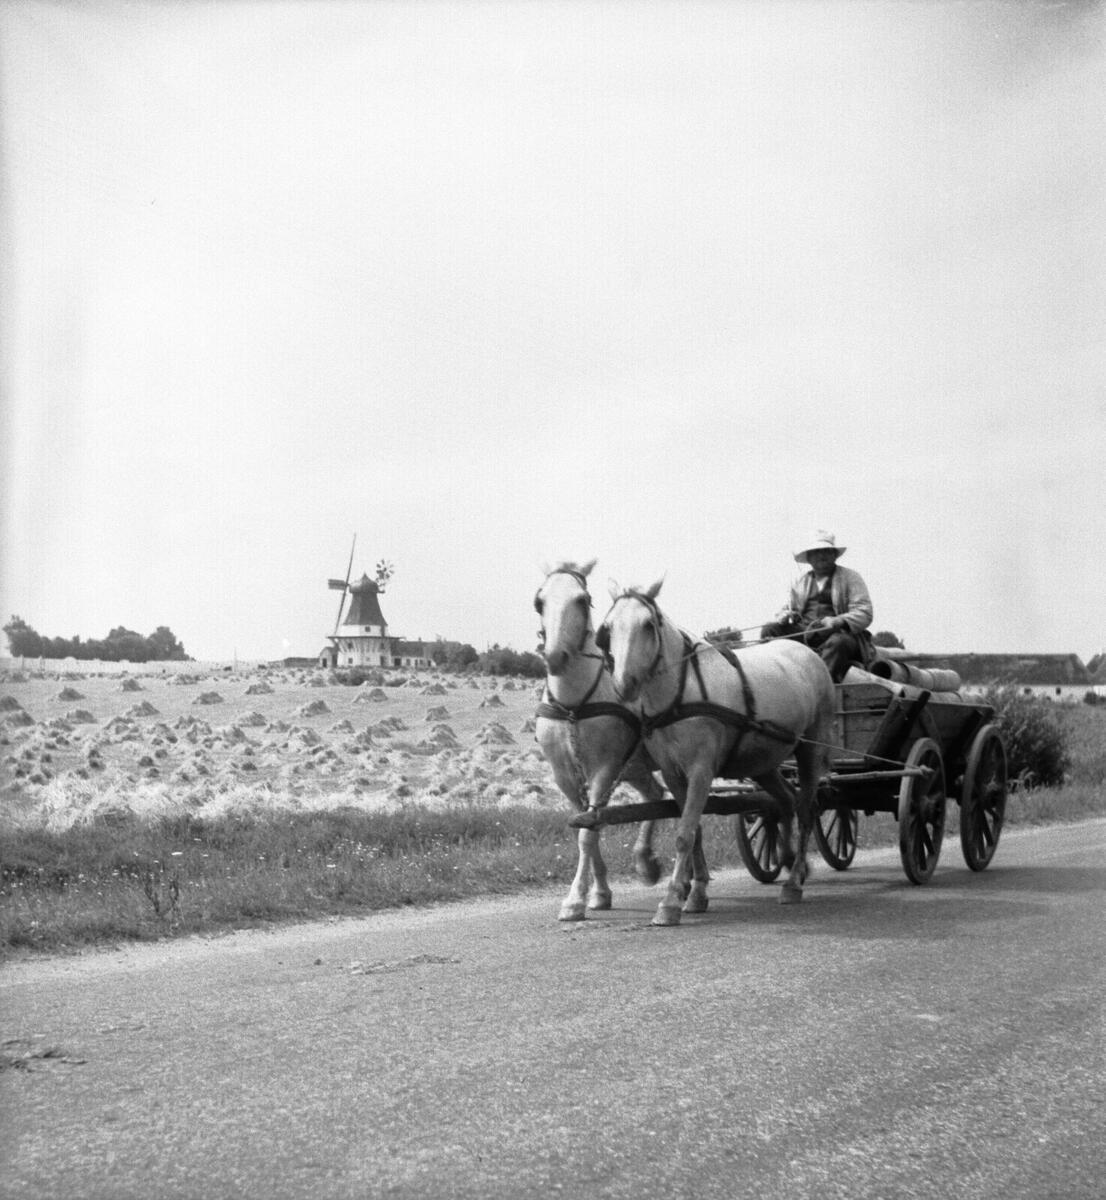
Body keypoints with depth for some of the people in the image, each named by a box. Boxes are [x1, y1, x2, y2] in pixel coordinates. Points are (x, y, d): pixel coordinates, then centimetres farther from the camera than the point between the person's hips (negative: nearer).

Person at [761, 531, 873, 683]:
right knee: (769, 631, -17)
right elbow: (787, 609, 22)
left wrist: (838, 621, -22)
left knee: (837, 643, -39)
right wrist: (784, 616, -5)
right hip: (804, 634, 4)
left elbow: (864, 614, -2)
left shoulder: (850, 578, 7)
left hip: (838, 633, -4)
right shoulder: (801, 582, 21)